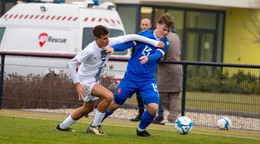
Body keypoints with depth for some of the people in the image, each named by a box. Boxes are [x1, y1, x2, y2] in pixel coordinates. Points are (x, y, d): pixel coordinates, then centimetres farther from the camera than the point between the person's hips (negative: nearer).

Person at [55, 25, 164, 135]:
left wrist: (154, 42, -10)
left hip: (94, 81, 8)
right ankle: (95, 126, -12)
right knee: (108, 96, -25)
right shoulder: (90, 50, -30)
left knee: (88, 108, 23)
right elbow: (71, 64, -25)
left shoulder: (109, 43, -13)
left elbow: (130, 37, -9)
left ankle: (63, 126, 39)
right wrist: (77, 84, -30)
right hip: (84, 81, -8)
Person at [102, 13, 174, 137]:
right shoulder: (144, 35, -3)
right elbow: (127, 43, -2)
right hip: (131, 76, -1)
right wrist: (112, 48, -18)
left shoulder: (165, 43, -2)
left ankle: (141, 130, 12)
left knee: (153, 107, -17)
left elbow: (157, 54, -21)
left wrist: (148, 58, -42)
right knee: (115, 104, 7)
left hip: (147, 80, 1)